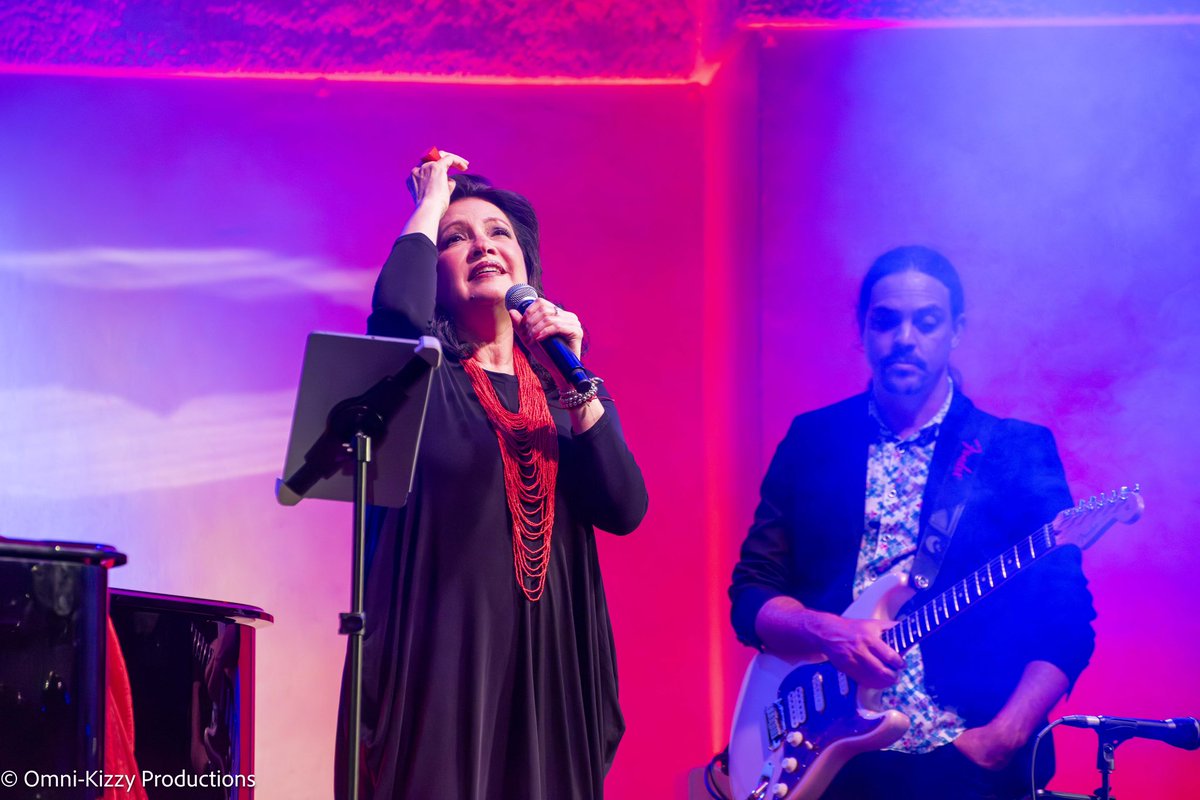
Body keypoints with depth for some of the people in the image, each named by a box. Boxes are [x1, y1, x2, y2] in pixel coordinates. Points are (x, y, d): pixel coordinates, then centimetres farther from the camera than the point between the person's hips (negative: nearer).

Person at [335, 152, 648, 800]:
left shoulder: (568, 392, 13)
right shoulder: (425, 381, 3)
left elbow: (624, 510, -1)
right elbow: (399, 309, -21)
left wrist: (573, 385, -12)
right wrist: (432, 200, -4)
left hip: (548, 666, 4)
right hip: (439, 658, -4)